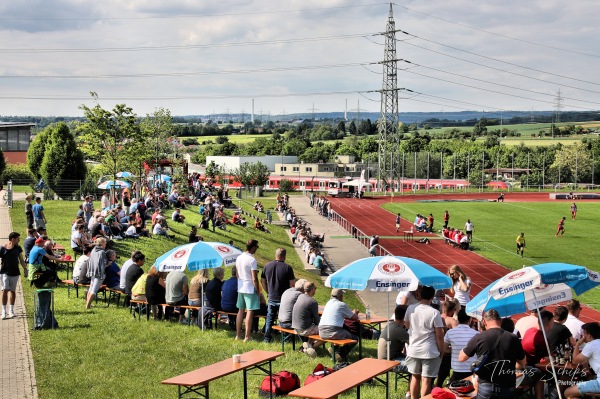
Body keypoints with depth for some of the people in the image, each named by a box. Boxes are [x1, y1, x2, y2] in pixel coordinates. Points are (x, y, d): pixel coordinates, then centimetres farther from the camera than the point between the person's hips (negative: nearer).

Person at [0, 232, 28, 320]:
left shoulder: (18, 248, 5)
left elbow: (21, 259, 14)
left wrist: (25, 269, 10)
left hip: (15, 273, 4)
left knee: (12, 291, 8)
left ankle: (11, 311, 15)